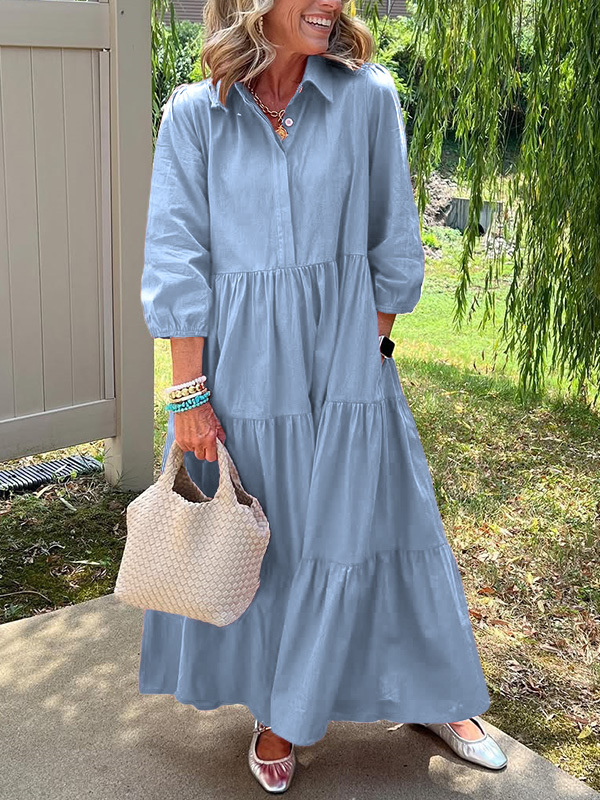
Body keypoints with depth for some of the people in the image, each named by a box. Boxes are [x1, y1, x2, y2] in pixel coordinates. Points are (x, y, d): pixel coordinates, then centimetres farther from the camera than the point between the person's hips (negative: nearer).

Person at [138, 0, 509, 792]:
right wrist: (191, 393, -8)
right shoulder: (194, 116, -4)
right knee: (255, 543, 12)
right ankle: (274, 707, 34)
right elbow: (177, 264, -5)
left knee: (372, 525, 10)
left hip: (344, 363, 0)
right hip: (240, 364, 0)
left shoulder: (368, 96, -3)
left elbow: (392, 245, 4)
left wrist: (371, 350, 3)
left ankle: (436, 695, 32)